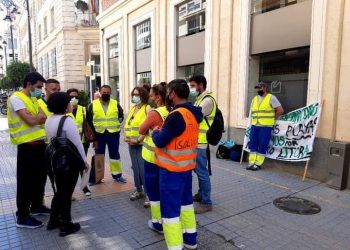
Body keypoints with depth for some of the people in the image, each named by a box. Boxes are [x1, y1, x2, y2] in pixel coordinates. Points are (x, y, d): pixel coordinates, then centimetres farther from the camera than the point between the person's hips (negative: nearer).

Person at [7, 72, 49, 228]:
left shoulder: (33, 99, 16)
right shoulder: (16, 98, -10)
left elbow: (44, 119, 10)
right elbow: (31, 121, -19)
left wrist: (36, 118, -9)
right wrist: (40, 115, -2)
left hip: (40, 143, 8)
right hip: (27, 145, -8)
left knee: (40, 176, 17)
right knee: (26, 180, 0)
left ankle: (37, 206, 33)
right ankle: (22, 216, 11)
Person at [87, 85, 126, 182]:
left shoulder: (116, 104, 3)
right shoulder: (93, 105, 1)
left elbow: (121, 116, 12)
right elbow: (88, 119, 4)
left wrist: (116, 124, 0)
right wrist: (93, 130, -1)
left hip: (113, 133, 1)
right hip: (99, 134, 0)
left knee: (115, 154, 10)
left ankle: (117, 174, 22)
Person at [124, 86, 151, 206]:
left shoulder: (147, 108, -6)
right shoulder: (132, 109, 17)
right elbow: (127, 125, 17)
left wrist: (138, 139, -17)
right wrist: (127, 138, 1)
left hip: (142, 144, -7)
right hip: (132, 144, 7)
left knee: (144, 169, -9)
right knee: (135, 168, 12)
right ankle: (139, 190, 26)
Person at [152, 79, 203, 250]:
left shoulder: (177, 115, -24)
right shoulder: (192, 113, 5)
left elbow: (160, 141, -20)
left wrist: (155, 132, -1)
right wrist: (162, 131, 7)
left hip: (172, 169, -9)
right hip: (186, 166, 9)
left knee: (170, 209, 2)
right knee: (186, 202, 22)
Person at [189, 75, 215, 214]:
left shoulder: (207, 100, -15)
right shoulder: (200, 99, 17)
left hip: (201, 143, -10)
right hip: (196, 141, 10)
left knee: (202, 172, -2)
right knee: (198, 170, 19)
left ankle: (207, 203, 9)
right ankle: (201, 194, 34)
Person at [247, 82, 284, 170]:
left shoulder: (271, 98, -2)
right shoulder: (254, 99, 16)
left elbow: (280, 110, -5)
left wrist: (272, 119, -1)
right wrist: (252, 121, 12)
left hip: (265, 126, -6)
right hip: (254, 126, 6)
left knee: (262, 146, -2)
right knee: (252, 145, 4)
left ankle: (258, 164, 4)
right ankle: (252, 163, 10)